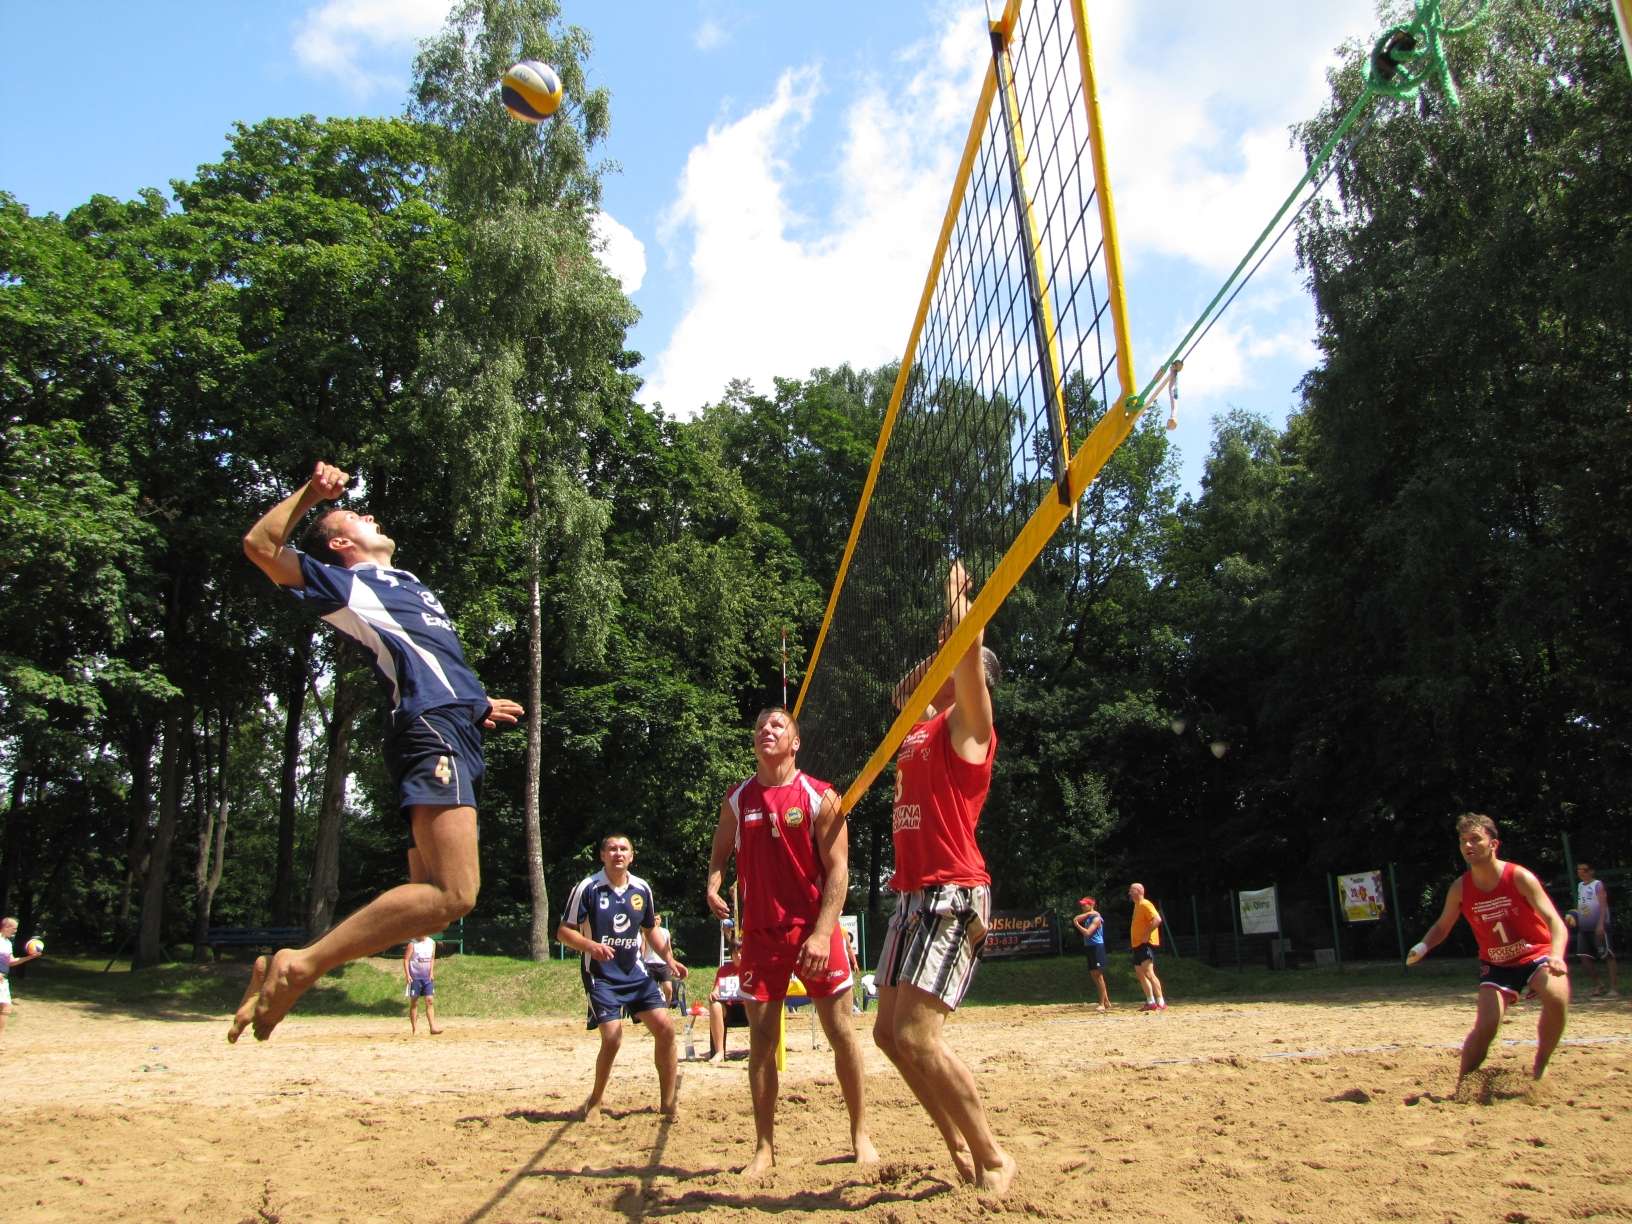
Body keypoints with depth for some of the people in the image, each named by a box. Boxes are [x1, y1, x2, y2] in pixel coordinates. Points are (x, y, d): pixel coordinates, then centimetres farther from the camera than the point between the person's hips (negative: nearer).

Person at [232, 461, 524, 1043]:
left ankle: (284, 970, 9)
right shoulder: (344, 582, 8)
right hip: (429, 729, -9)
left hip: (456, 732, 9)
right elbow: (260, 544, -4)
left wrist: (478, 704, 38)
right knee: (453, 893, -22)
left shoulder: (407, 583, 33)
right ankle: (299, 965, -16)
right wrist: (310, 493, -3)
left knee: (432, 893, 7)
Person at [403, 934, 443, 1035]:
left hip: (428, 977, 4)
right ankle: (415, 1029, 9)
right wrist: (407, 975, -16)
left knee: (430, 1001, -4)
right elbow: (406, 959, -9)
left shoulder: (432, 943, 6)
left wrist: (432, 972, 4)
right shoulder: (412, 944, -8)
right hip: (415, 977, -4)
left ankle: (433, 1027, -7)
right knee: (414, 1002, 3)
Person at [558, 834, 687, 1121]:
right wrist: (590, 945, -25)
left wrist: (670, 960, 8)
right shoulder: (588, 888, -10)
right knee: (612, 1038, -17)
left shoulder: (642, 889, 5)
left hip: (635, 973, 5)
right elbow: (563, 931, -7)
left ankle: (668, 1102, 10)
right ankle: (595, 1101, 11)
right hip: (601, 976, -5)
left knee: (665, 1027, -5)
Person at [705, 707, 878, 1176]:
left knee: (841, 1032, 4)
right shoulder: (737, 799, 5)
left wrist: (822, 933, -18)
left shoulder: (820, 798, -5)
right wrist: (713, 884, -7)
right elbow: (721, 850, 16)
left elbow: (837, 870, -9)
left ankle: (860, 1133, 21)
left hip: (814, 932, -2)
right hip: (759, 934, 3)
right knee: (761, 1037, 4)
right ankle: (764, 1146, 15)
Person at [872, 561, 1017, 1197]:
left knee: (916, 1035, -16)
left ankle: (993, 1158, 0)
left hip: (950, 895, -9)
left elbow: (968, 650, -19)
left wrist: (960, 602, -9)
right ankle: (961, 1148, 24)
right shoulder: (921, 727, 16)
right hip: (912, 897, 9)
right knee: (889, 1031, 12)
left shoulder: (968, 722, -6)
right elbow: (909, 697, 38)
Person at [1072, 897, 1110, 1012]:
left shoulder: (1096, 918, -12)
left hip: (1097, 947, -9)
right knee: (1093, 975, 10)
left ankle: (1102, 1004, -6)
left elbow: (1087, 932, -20)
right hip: (1089, 947, 9)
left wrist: (1077, 925, -9)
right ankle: (1106, 1001, 18)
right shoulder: (1087, 917, 15)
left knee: (1098, 975, -8)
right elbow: (1075, 919, -1)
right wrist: (1087, 914, -8)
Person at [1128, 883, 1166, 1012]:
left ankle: (1161, 1002, -18)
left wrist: (1147, 934, -25)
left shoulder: (1145, 905, -13)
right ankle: (1151, 1002, 18)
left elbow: (1157, 919, -26)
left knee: (1149, 973, -18)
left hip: (1146, 944, -11)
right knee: (1140, 974, 12)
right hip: (1137, 945, 11)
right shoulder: (1137, 906, 18)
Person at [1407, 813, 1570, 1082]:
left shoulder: (1519, 877, -20)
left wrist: (1556, 956, -46)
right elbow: (1442, 927, 4)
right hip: (1496, 964, 2)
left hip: (1537, 954, -2)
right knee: (1486, 1024, -12)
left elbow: (1556, 923, -26)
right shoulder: (1460, 888, -10)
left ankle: (1540, 1068, -8)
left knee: (1557, 998, -31)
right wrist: (1423, 947, -17)